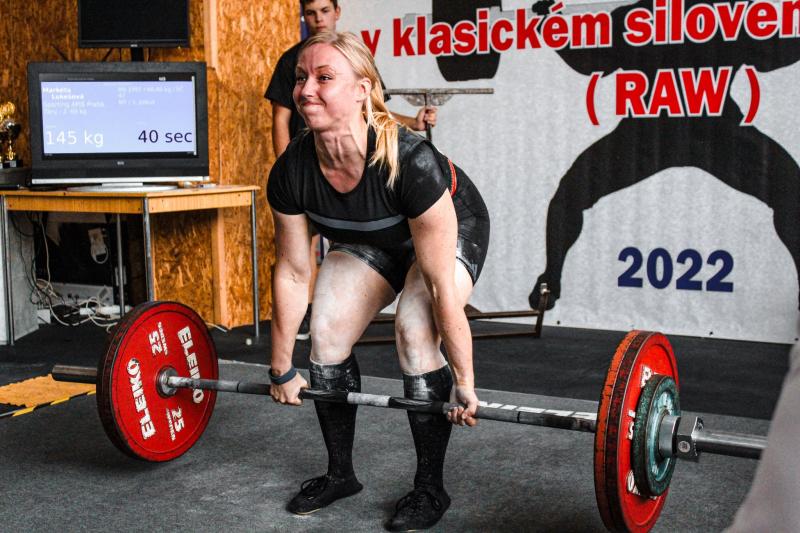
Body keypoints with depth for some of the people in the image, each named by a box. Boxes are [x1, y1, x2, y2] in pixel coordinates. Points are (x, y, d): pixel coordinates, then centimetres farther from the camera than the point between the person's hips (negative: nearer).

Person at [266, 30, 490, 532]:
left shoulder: (410, 162, -41)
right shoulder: (291, 171, -26)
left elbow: (440, 284, -34)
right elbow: (292, 273, -12)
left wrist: (464, 384, -28)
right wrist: (282, 368, -4)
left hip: (451, 231, -5)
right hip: (369, 242, 5)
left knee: (415, 334, -25)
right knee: (327, 336, -9)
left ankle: (430, 489, -7)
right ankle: (340, 473, 12)